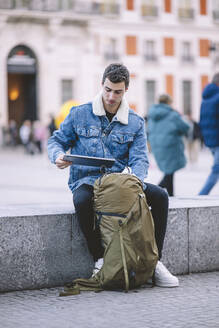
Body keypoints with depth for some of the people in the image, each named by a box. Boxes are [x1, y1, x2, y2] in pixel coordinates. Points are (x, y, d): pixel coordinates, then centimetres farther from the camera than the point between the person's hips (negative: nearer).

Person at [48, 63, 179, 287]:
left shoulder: (135, 123, 7)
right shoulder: (79, 114, 2)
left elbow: (139, 159, -2)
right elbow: (57, 140, 9)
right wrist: (58, 156, -16)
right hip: (86, 181, -2)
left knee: (160, 196, -20)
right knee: (83, 201, -39)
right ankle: (100, 260, -26)